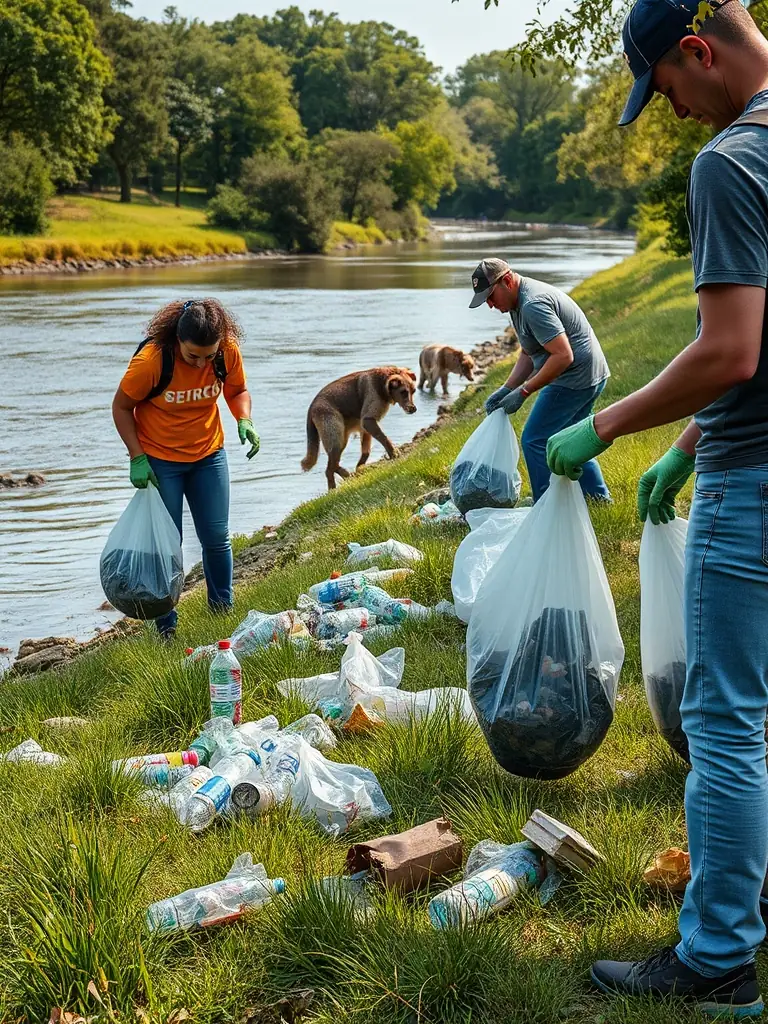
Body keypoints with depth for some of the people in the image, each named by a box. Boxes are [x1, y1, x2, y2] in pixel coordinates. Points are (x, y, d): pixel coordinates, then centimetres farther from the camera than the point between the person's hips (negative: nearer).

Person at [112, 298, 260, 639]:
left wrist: (244, 421, -16)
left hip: (208, 454, 3)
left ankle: (223, 611, 26)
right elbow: (121, 406, -12)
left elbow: (237, 390, 4)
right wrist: (138, 457, -18)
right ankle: (166, 628, 12)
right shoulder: (151, 359, -26)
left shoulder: (229, 352, -16)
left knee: (217, 539, 7)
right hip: (159, 460, -3)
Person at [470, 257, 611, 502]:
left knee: (535, 440, -5)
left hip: (575, 378, -11)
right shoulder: (520, 302, 12)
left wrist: (523, 391, -22)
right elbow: (529, 354, 18)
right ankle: (599, 497, 31)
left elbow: (563, 356, -28)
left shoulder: (533, 305, -23)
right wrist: (506, 389, 6)